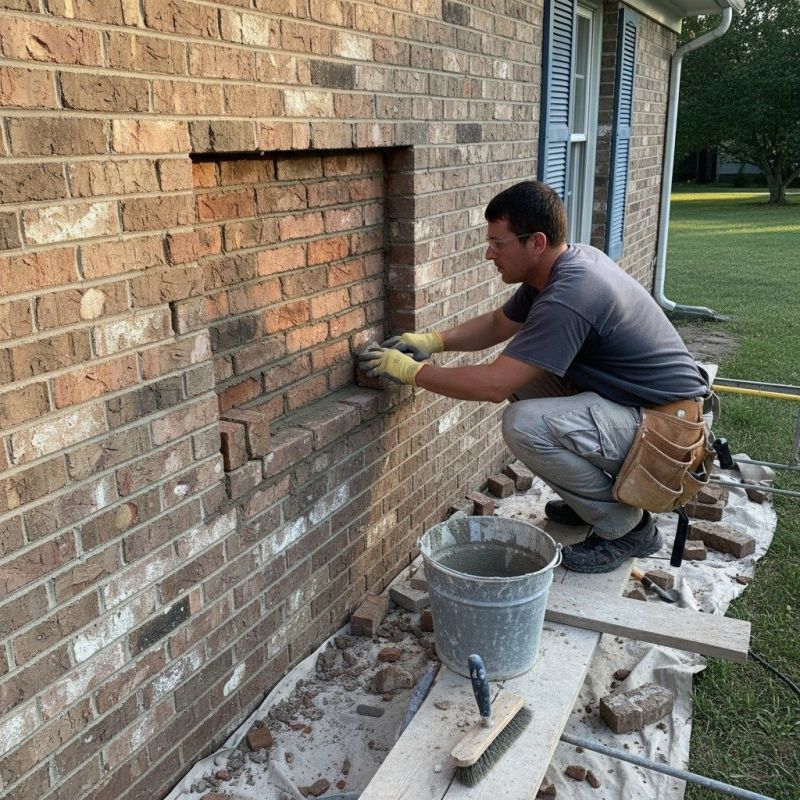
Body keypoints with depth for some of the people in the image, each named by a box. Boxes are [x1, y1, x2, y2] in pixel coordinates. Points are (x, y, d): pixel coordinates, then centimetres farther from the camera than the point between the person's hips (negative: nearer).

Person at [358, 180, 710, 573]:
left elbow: (493, 385, -29)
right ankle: (594, 495, 18)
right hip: (631, 397, 10)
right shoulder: (567, 263, 3)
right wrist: (432, 341, 2)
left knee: (524, 425, -26)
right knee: (521, 375, 8)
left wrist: (411, 371, -17)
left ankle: (627, 527, -4)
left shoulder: (569, 297, -28)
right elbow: (498, 323, 16)